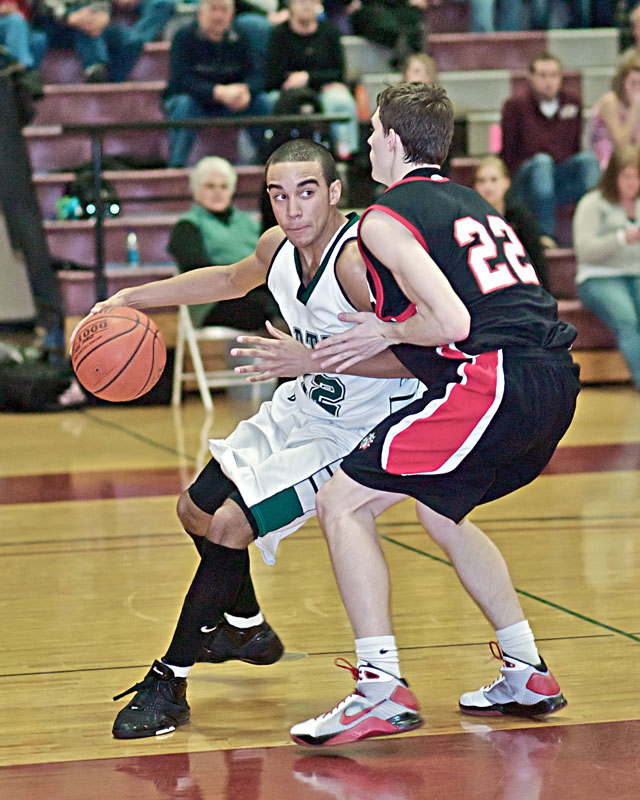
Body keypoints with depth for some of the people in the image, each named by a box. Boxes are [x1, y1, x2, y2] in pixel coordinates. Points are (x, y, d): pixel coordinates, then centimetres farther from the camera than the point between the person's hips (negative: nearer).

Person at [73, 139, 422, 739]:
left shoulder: (357, 259, -30)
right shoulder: (279, 246, -6)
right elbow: (232, 280, 19)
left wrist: (311, 359, -37)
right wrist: (132, 298, 16)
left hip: (358, 429, -9)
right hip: (306, 404, 9)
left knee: (232, 524, -18)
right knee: (197, 510, 16)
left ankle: (170, 683, -5)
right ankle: (246, 630, 44)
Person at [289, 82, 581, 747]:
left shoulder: (385, 219, -2)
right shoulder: (473, 204, 24)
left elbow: (451, 322, -16)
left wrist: (389, 333, 4)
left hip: (494, 382, -9)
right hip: (555, 380, 9)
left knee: (342, 504, -1)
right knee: (437, 511, 29)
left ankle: (382, 690, -11)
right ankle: (527, 676, 29)